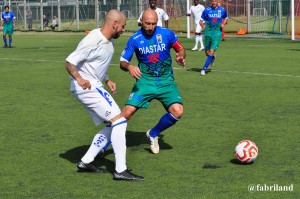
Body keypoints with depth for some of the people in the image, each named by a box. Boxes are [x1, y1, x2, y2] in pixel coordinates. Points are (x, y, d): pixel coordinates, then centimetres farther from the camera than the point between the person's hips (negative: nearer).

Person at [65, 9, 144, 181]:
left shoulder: (109, 40, 10)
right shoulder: (93, 41, -19)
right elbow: (70, 62, -19)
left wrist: (107, 80, 14)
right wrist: (79, 79, -34)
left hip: (94, 86, 10)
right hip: (87, 87, -10)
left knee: (111, 125, 12)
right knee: (119, 120, -15)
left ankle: (86, 162, 15)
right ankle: (121, 170, -13)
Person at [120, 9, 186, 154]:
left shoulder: (166, 34, -4)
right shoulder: (135, 39, -5)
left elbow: (180, 49, 10)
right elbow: (122, 62, -1)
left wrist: (180, 57, -14)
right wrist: (129, 67, -25)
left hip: (166, 81, 1)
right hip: (145, 81, -1)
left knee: (177, 111, -19)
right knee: (127, 112, -17)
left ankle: (153, 134, 10)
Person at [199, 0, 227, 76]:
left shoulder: (222, 10, 2)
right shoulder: (207, 10, 0)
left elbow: (225, 18, 19)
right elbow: (201, 20, 7)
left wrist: (223, 24, -1)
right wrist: (203, 26, -14)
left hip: (217, 33, -1)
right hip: (208, 32, 1)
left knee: (211, 52, -14)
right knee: (207, 53, 8)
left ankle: (204, 69, -8)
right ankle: (212, 58, 44)